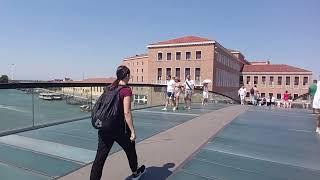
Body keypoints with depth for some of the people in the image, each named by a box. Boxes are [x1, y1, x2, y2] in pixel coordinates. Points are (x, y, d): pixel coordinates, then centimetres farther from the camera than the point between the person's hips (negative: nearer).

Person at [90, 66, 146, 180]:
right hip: (119, 128, -5)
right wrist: (132, 131, -14)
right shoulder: (126, 90, -13)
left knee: (100, 157, 6)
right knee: (130, 150, 21)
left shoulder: (110, 88, 7)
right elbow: (126, 112, -19)